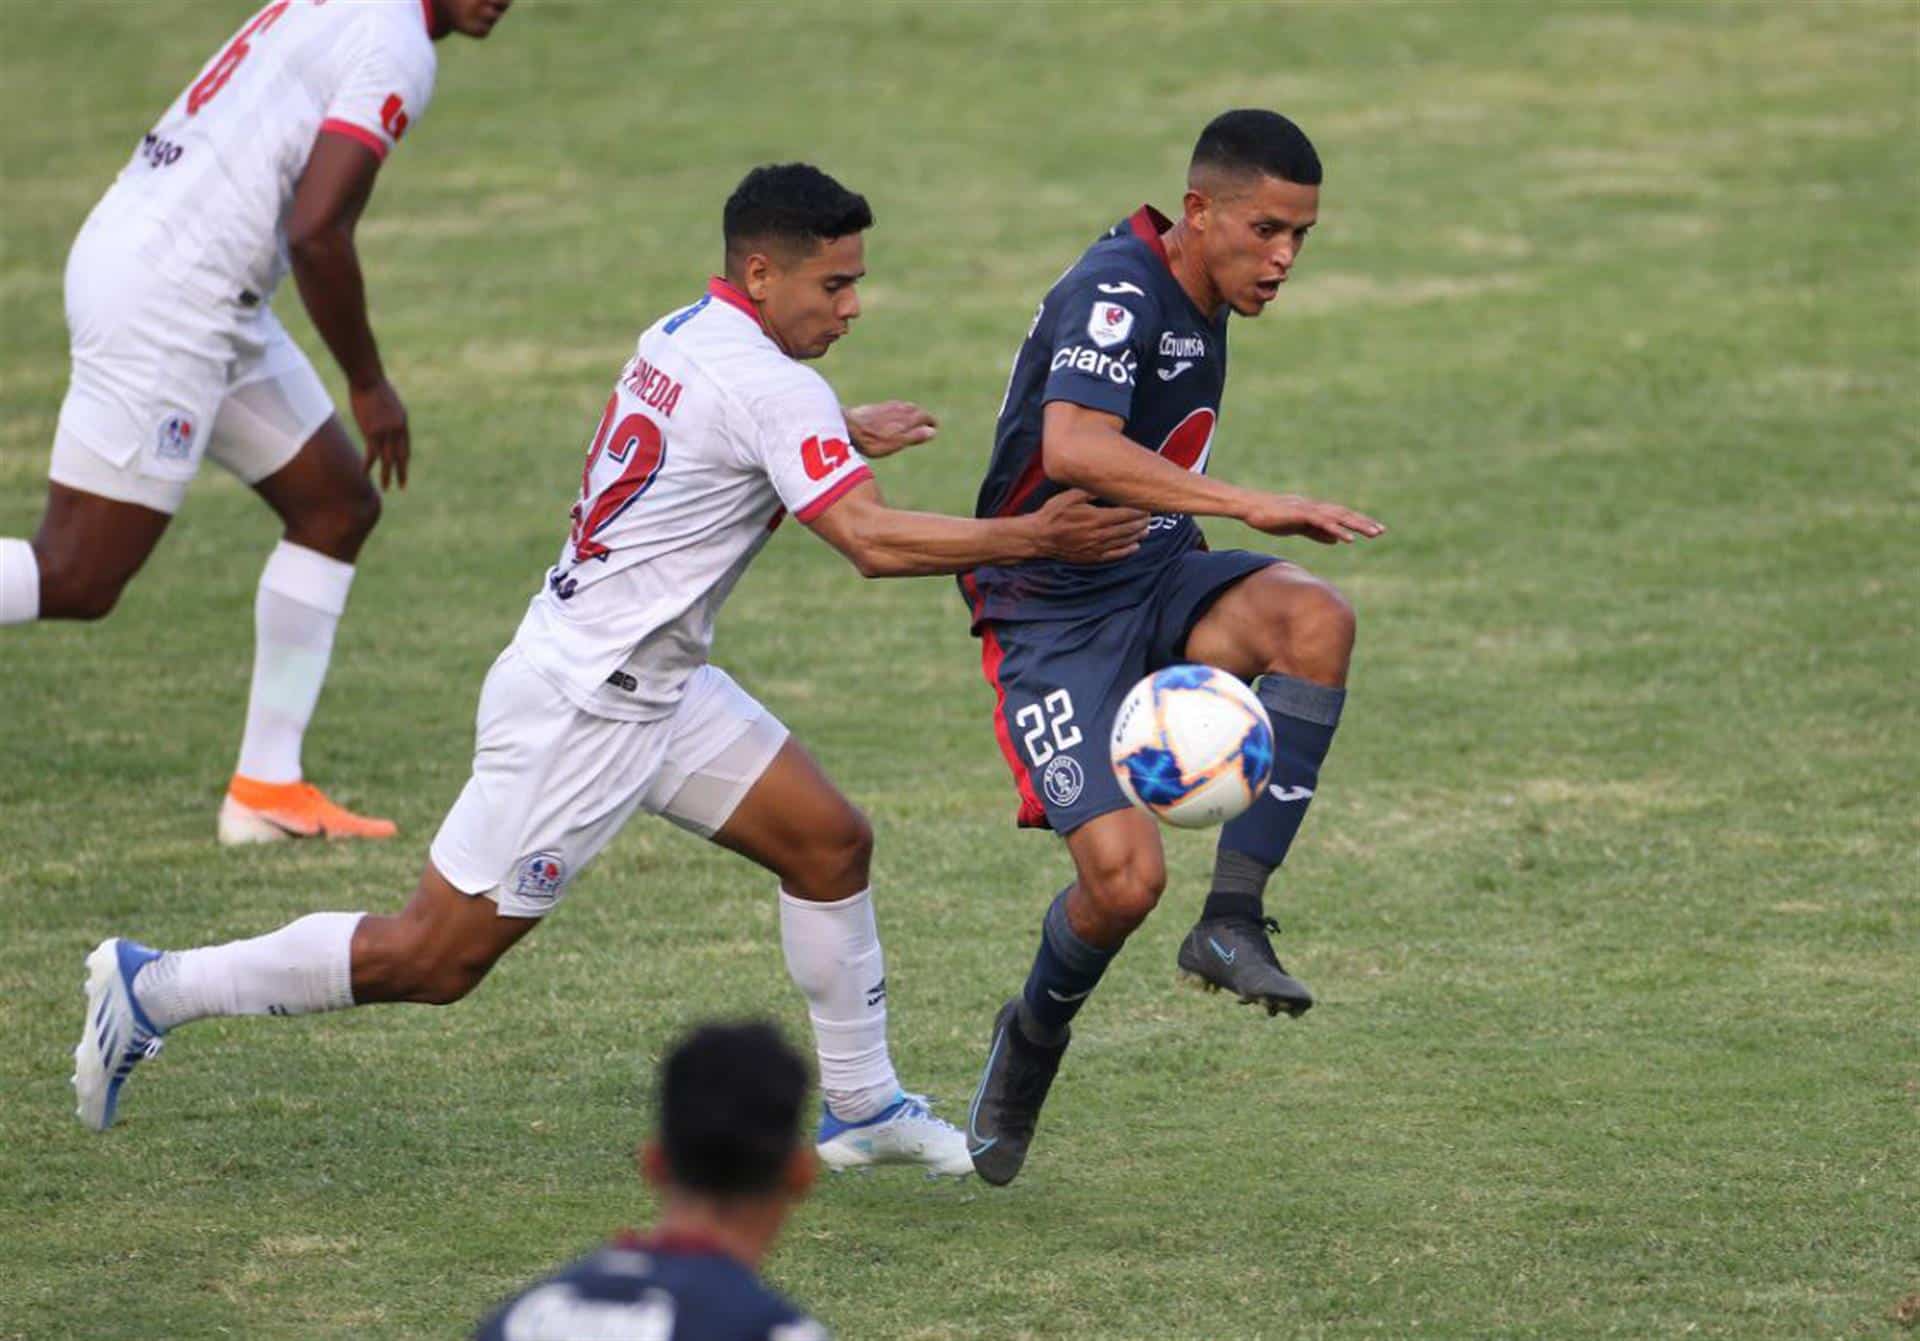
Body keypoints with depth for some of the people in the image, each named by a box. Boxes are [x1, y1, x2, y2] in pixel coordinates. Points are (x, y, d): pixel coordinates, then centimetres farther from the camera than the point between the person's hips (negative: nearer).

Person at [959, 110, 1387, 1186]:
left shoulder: (1200, 302, 8)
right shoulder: (1117, 292, -20)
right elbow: (1074, 449, -39)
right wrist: (1249, 505, -43)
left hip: (1155, 576, 7)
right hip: (1054, 612, -7)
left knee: (1318, 618, -26)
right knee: (1125, 874, -20)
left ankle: (1234, 920, -22)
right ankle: (1035, 1038, 14)